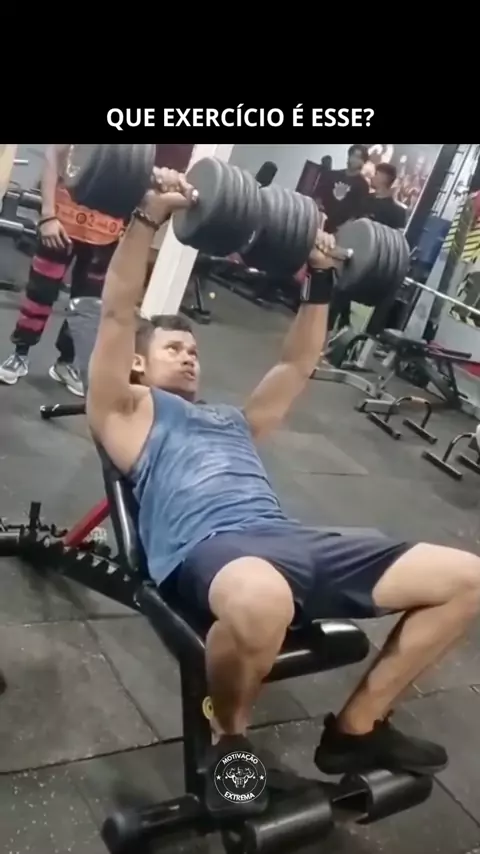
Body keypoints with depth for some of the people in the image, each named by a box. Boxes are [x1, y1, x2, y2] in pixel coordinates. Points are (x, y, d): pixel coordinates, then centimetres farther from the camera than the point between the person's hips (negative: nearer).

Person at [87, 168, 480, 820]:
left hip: (291, 540, 7)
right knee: (261, 601, -46)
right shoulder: (127, 411, 19)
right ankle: (229, 738, -9)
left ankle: (356, 729, 8)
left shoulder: (236, 420, 36)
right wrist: (148, 217, -2)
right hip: (206, 549, -6)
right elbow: (117, 315, 7)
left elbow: (298, 363, 38)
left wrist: (320, 280, 31)